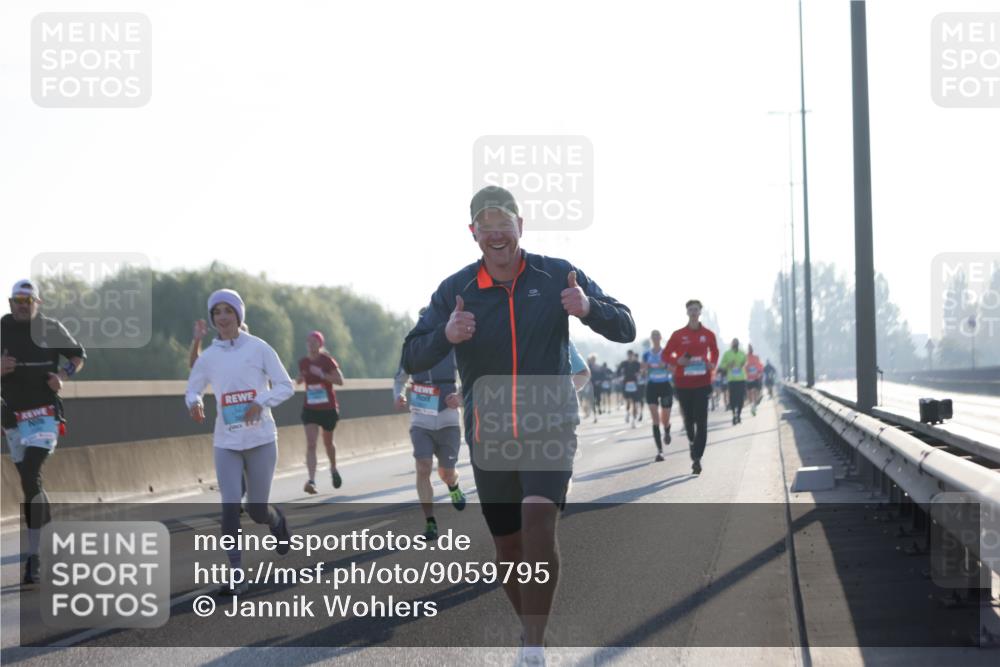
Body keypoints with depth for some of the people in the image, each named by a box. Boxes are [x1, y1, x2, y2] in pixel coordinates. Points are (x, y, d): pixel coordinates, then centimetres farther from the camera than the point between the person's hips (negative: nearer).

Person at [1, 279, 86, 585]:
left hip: (44, 413, -3)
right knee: (29, 482, 10)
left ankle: (33, 556, -17)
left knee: (30, 480, -16)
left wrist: (63, 375, -6)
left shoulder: (50, 328, -1)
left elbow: (78, 355, 11)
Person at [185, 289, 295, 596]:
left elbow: (286, 386, -2)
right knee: (230, 507, -11)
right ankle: (237, 576, -6)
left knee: (256, 510, 5)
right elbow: (192, 391, 13)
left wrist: (262, 403, -20)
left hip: (261, 440, -2)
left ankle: (276, 520, 42)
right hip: (226, 443, 2)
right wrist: (194, 403, -12)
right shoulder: (208, 357, 3)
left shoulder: (259, 348, -4)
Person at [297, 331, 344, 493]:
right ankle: (311, 480, -23)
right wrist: (299, 379, -4)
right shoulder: (303, 362, 2)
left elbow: (340, 381, -15)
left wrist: (322, 374, -26)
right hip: (310, 409, 2)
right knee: (311, 444, -14)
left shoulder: (327, 361, -10)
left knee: (328, 442, 16)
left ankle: (333, 469, 45)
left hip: (328, 408, -2)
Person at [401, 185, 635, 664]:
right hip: (488, 435, 3)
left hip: (550, 425, -2)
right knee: (507, 544, 9)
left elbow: (625, 329, -6)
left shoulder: (557, 277, -4)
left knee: (538, 517, -25)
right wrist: (446, 336, -29)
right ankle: (529, 627, 35)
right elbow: (412, 361, -6)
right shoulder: (455, 291, -2)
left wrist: (589, 309, -28)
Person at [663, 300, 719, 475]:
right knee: (688, 418, 10)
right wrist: (678, 361, -12)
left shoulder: (708, 334, 4)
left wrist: (712, 364, 0)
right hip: (683, 383, 1)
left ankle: (696, 458, -13)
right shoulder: (678, 335, 1)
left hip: (702, 383, -1)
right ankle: (692, 442, 39)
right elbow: (666, 355, 7)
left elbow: (714, 352, 20)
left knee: (701, 421, -10)